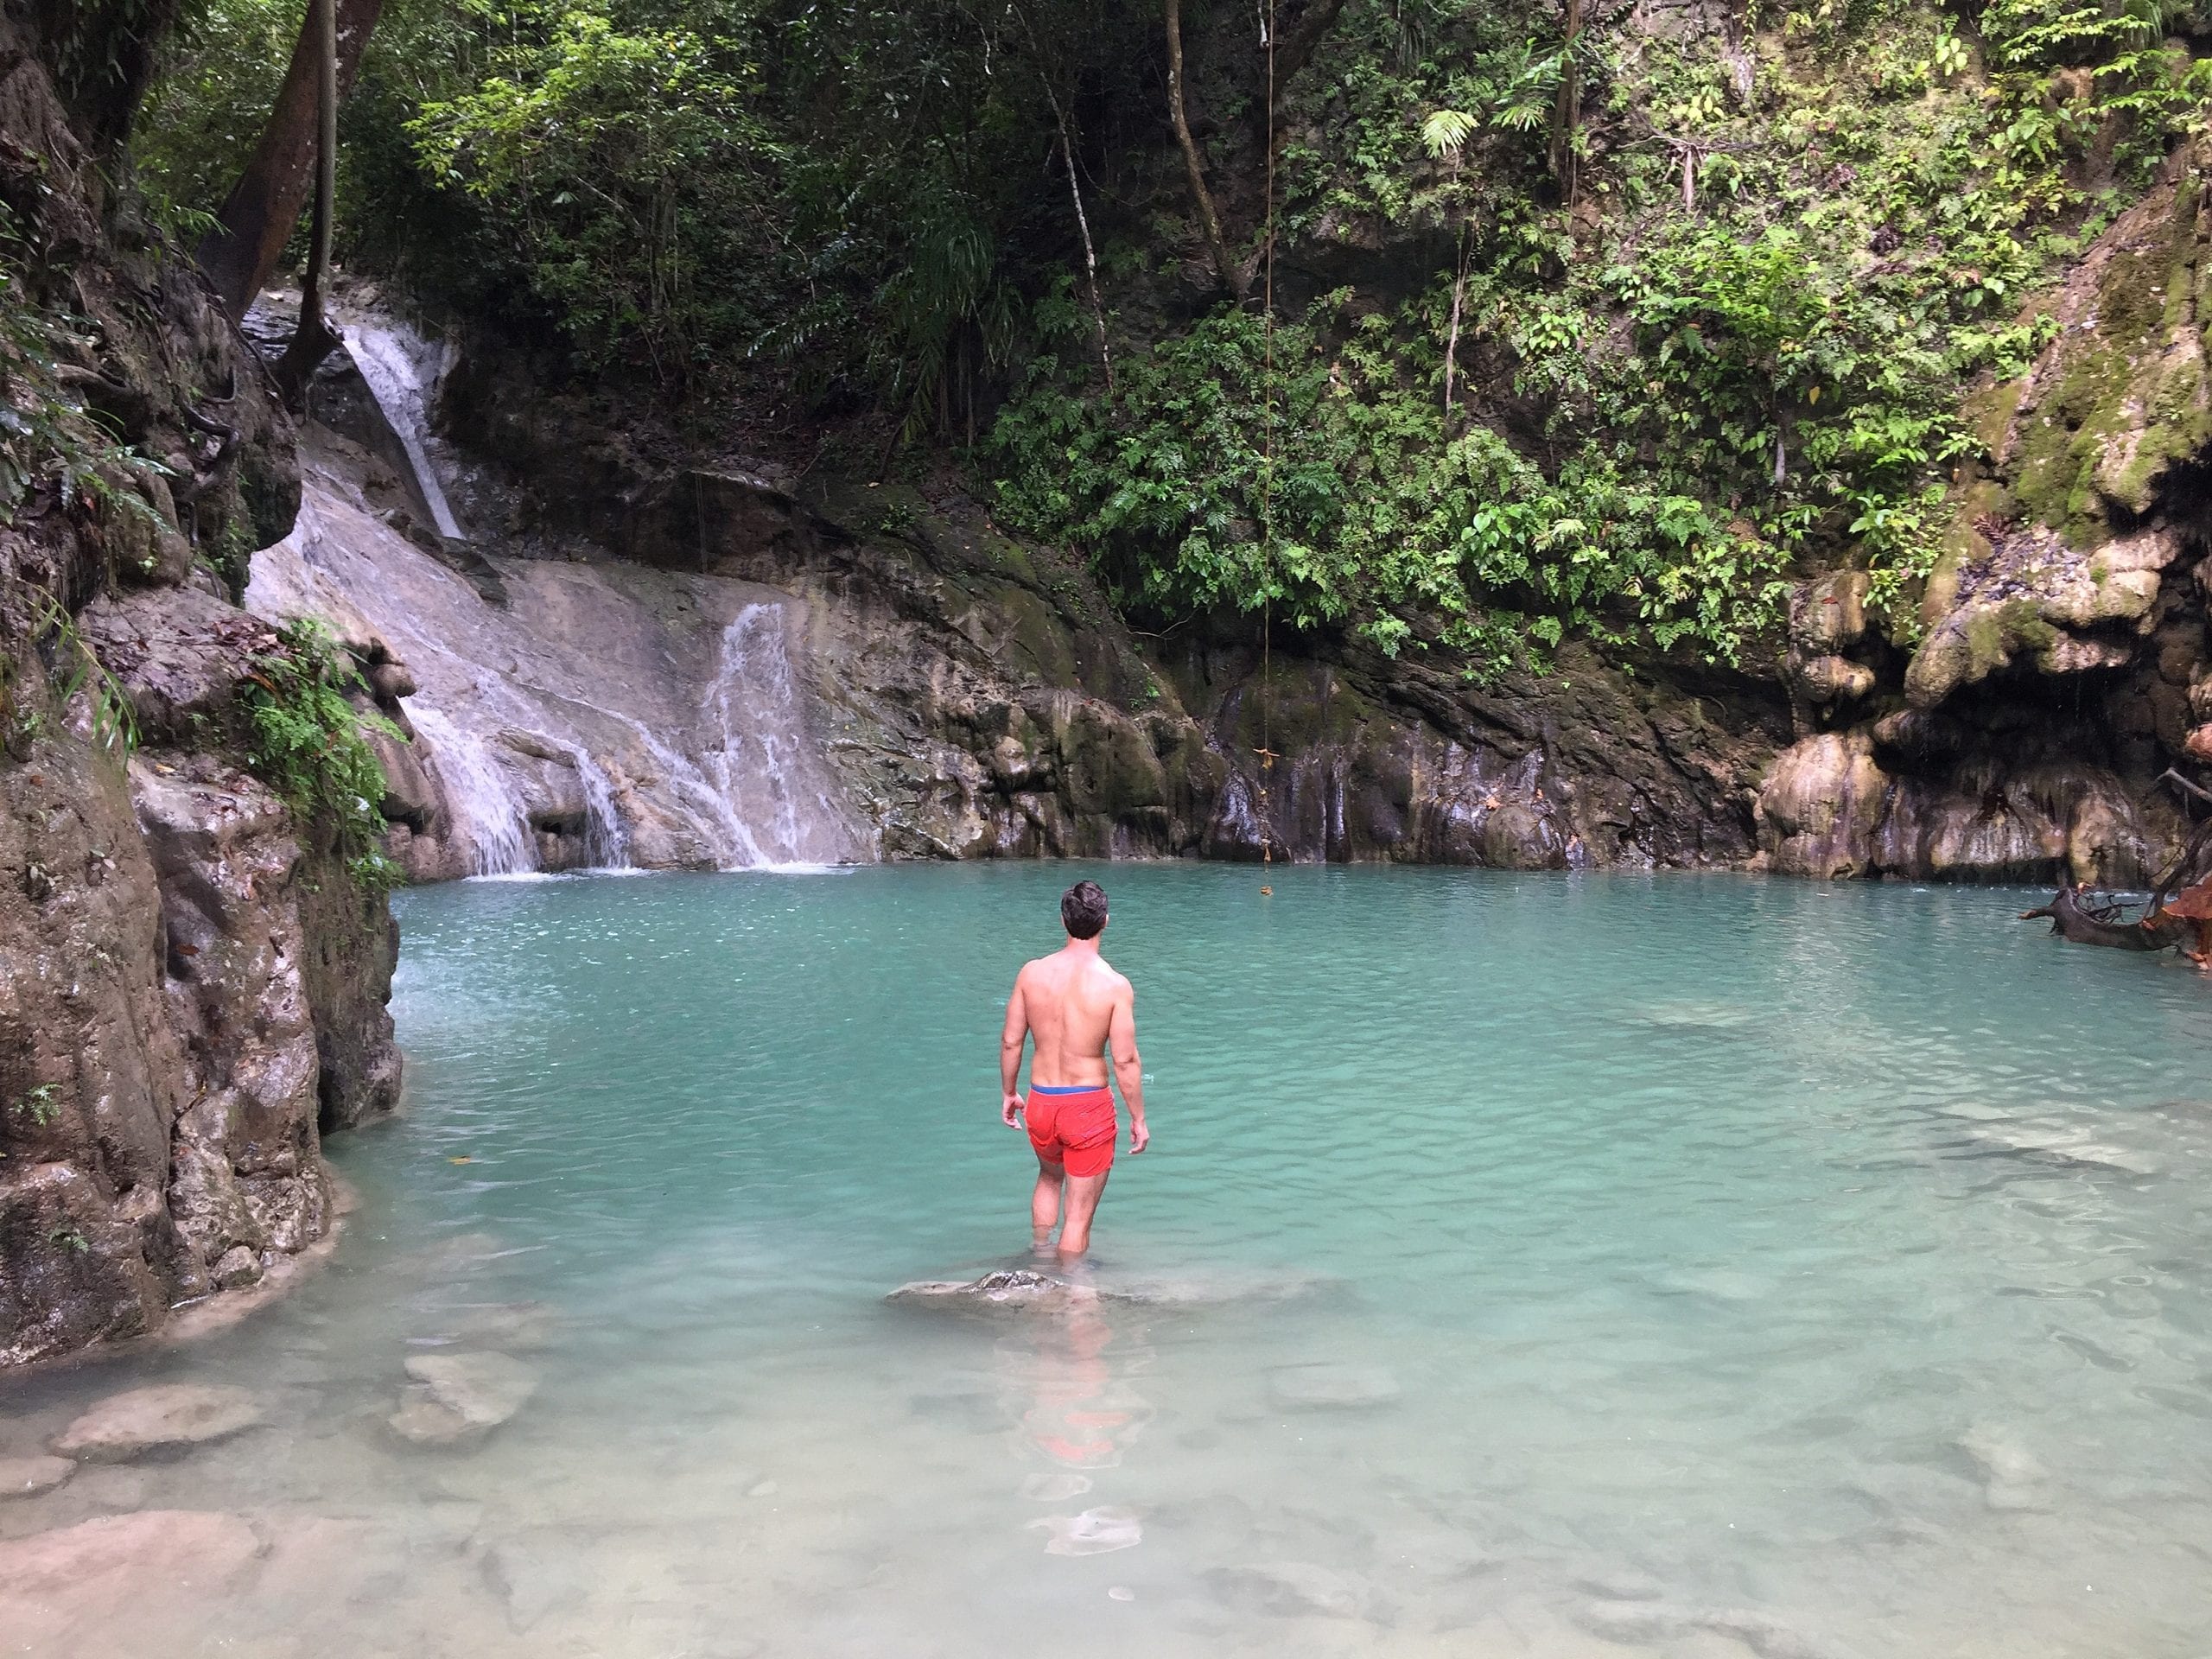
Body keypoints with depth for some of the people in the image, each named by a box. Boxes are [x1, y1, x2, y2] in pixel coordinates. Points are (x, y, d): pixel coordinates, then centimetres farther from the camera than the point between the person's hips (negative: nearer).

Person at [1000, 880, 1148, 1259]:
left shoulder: (1031, 972, -5)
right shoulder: (1114, 985, -15)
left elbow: (1011, 1041, 1)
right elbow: (1125, 1060, -14)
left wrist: (1008, 1093, 17)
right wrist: (1138, 1118, -2)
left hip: (1040, 1102, 4)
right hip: (1089, 1106, -4)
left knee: (1050, 1177, 33)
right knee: (1079, 1212, 9)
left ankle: (1038, 1258, 43)